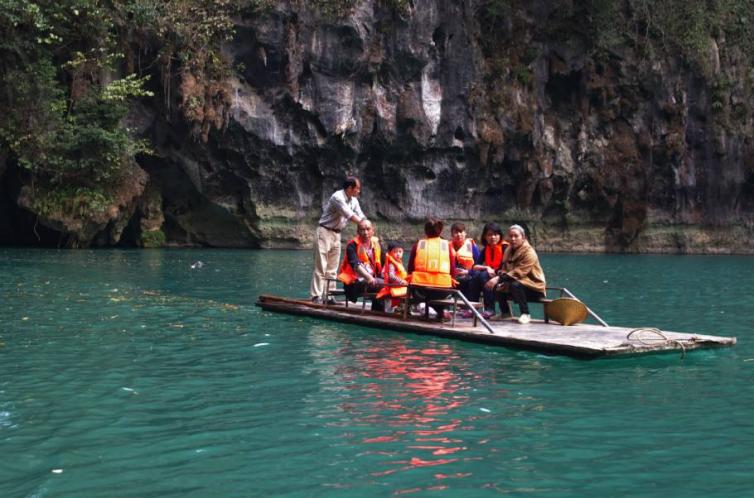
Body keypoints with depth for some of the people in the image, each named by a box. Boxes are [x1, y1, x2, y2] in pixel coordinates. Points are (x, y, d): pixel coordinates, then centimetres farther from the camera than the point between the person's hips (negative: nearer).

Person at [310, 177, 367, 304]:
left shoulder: (354, 201, 8)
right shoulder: (337, 197, -18)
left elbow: (360, 216, 4)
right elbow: (349, 215, -25)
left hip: (336, 234, 8)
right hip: (325, 232, -8)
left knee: (332, 268, 7)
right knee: (321, 267, -9)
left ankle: (329, 296, 11)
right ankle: (316, 296, -8)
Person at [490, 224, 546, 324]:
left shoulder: (529, 252, -17)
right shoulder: (509, 251, 8)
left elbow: (519, 272, -28)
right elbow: (505, 269, 11)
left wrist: (499, 278, -36)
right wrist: (500, 274, -14)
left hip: (534, 288, -7)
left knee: (515, 285, -36)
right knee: (497, 287, -15)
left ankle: (525, 314, -20)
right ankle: (505, 312, 8)